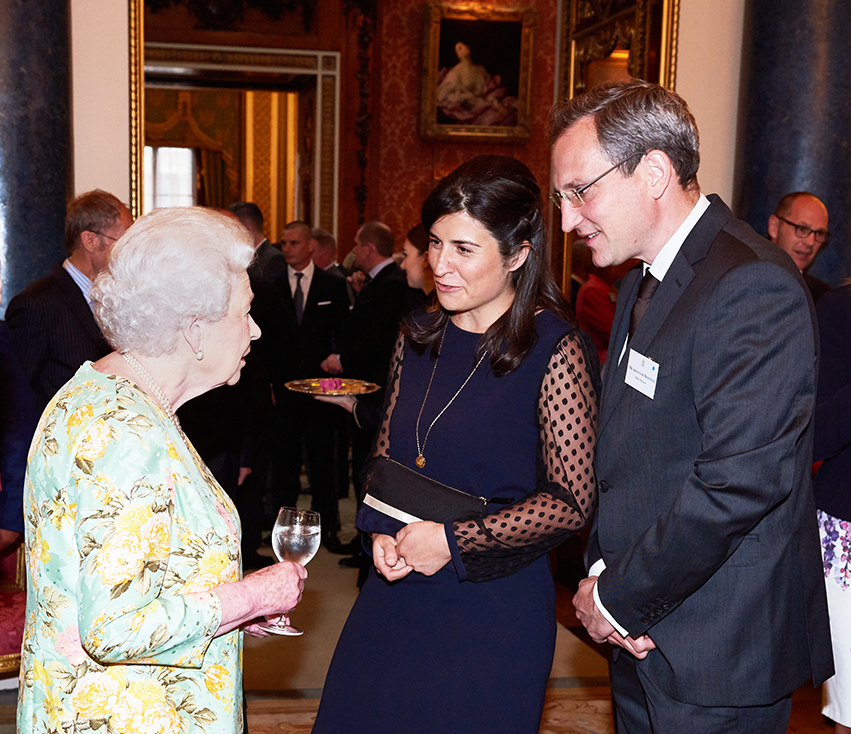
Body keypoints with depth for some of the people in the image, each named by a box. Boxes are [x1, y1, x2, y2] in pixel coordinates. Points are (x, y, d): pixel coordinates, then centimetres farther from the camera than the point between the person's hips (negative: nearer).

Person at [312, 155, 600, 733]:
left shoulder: (556, 351, -15)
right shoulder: (420, 338, 4)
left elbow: (572, 502, -14)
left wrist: (453, 539, -15)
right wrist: (381, 531, -4)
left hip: (494, 607, -5)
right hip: (397, 589, 6)